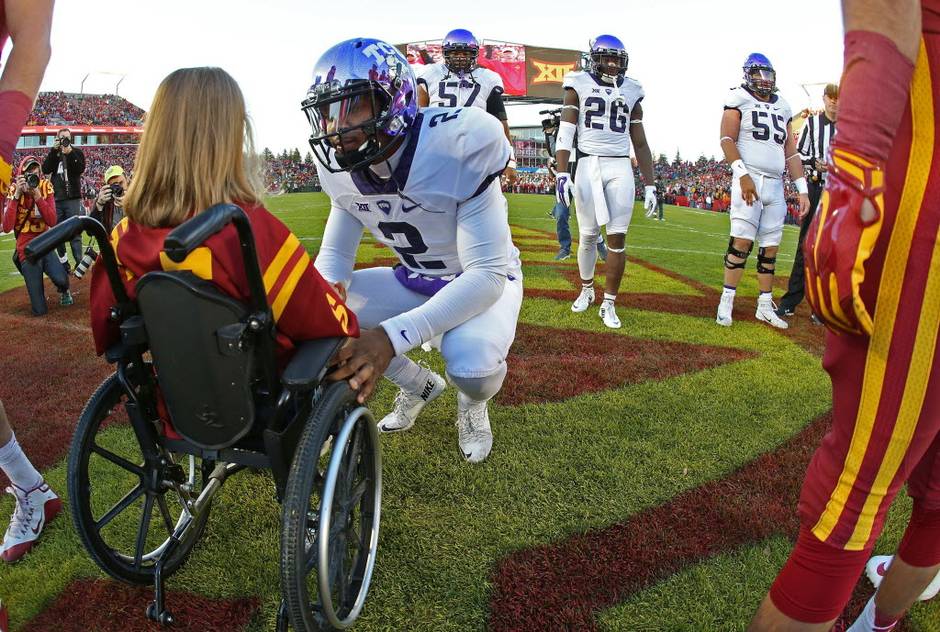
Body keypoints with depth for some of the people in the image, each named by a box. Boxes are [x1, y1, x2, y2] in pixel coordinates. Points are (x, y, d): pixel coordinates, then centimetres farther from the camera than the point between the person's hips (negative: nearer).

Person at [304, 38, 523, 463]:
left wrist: (393, 336, -46)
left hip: (486, 281, -5)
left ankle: (473, 404, 6)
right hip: (415, 282, 6)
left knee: (472, 365, -37)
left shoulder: (459, 147, -32)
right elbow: (334, 255, -1)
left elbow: (487, 275, -34)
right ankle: (419, 385, 12)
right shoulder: (342, 168, -12)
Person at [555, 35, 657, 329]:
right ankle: (586, 289, 27)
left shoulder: (630, 91, 14)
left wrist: (650, 184, 11)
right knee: (587, 235, 5)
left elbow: (640, 143, 15)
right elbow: (565, 133, -1)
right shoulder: (579, 85, 6)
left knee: (618, 237, -5)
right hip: (588, 165, -2)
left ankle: (608, 304, 4)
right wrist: (562, 173, -12)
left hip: (620, 169, 2)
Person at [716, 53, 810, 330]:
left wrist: (802, 190, 11)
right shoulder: (740, 100, 4)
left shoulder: (782, 108, 20)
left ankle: (765, 306, 14)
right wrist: (743, 175, -20)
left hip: (775, 185, 6)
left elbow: (791, 153, 18)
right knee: (742, 241, -12)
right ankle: (726, 302, -5)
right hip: (749, 180, -6)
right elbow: (727, 139, -8)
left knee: (771, 247, 6)